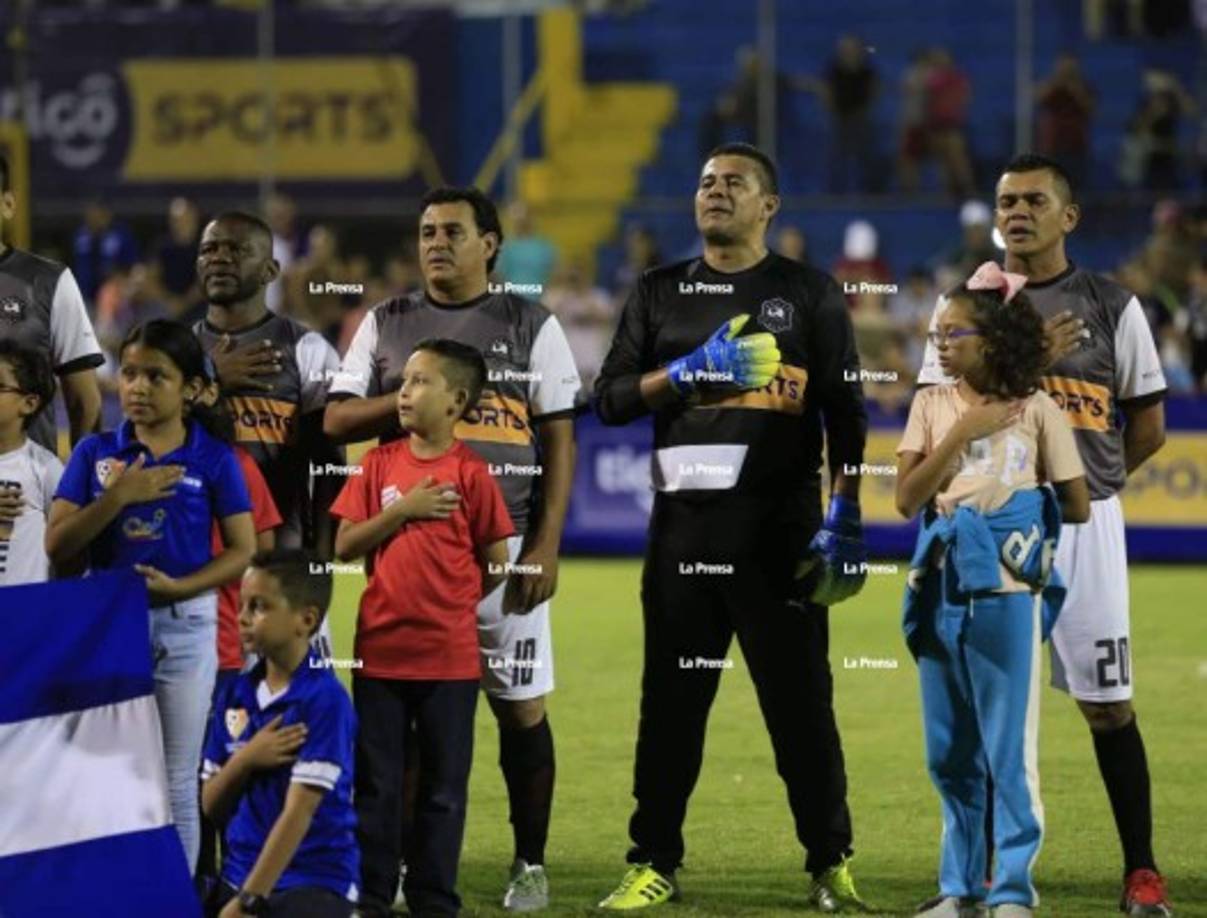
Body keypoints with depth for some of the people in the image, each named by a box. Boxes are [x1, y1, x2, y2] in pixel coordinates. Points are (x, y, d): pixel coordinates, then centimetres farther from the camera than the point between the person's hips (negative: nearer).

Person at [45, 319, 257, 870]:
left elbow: (243, 550, -2)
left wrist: (180, 587, -16)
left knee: (176, 781, 6)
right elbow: (58, 547, -4)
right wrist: (118, 496, -16)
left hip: (185, 625, -1)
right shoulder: (94, 453, 1)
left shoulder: (214, 459, -2)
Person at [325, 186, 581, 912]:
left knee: (523, 706, 0)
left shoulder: (532, 327, 6)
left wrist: (546, 545, -6)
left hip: (506, 544, -1)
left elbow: (558, 441, 3)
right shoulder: (387, 325, 11)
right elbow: (337, 421, 6)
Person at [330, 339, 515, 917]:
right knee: (376, 783, 6)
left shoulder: (470, 473, -3)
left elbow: (496, 563, 2)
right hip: (381, 649, 2)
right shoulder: (380, 464, 4)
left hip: (449, 657, -2)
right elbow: (344, 545, 0)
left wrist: (448, 603, 6)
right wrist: (404, 510, -10)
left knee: (444, 787, 4)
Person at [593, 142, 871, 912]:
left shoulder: (810, 294, 6)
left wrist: (844, 519, -7)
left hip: (780, 523, -2)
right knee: (671, 698, 4)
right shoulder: (662, 293, 12)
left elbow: (845, 416, 2)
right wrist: (690, 371, -9)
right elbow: (612, 399, 7)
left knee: (802, 696, 0)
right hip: (684, 522, 2)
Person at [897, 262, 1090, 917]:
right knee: (949, 753, 10)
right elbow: (906, 500, -4)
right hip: (940, 589, 4)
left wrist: (1020, 511, 4)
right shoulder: (932, 406, 6)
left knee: (1009, 750, -2)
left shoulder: (1036, 411, -2)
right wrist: (960, 435, -9)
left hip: (1006, 593, -4)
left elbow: (1077, 508, 3)